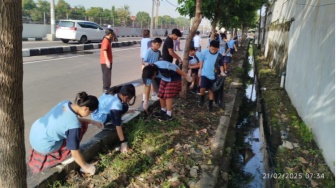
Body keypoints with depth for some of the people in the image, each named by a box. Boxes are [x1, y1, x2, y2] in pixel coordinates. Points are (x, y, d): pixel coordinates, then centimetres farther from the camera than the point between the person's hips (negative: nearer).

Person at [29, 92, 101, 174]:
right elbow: (75, 153, -20)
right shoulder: (75, 125, -29)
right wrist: (85, 166, -4)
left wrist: (91, 121, 13)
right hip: (43, 146, -7)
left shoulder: (65, 103, -8)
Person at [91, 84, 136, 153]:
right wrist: (123, 142, -26)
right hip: (99, 118, -9)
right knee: (124, 107, -22)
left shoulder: (115, 92, -12)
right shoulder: (116, 104, -34)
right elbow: (118, 125, -30)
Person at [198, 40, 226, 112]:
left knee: (211, 91, 10)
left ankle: (210, 105, 25)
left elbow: (221, 65, 6)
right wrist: (200, 70, 9)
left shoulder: (219, 56, -6)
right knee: (203, 88, -18)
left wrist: (222, 72, -8)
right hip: (205, 74, -1)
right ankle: (201, 99, 14)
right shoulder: (204, 52, -9)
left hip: (213, 76, 1)